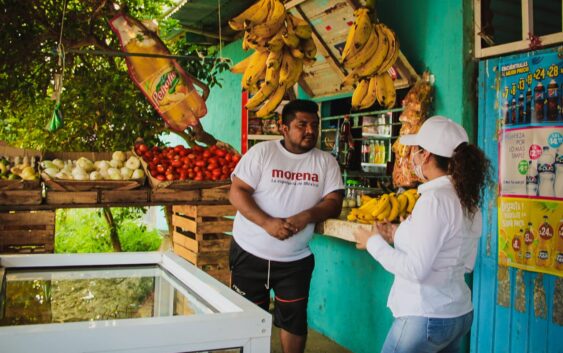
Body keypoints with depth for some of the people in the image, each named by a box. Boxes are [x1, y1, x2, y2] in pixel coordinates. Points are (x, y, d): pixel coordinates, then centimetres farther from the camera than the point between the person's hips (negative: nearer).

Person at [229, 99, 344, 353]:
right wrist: (267, 222, -25)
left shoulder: (326, 161, 1)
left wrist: (307, 216, -24)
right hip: (250, 253, -1)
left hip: (296, 259, 2)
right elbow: (237, 192, -11)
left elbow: (334, 203, -3)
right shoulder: (262, 152, -6)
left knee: (294, 320, 10)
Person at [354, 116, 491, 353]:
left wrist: (374, 242, -8)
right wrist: (400, 235, 11)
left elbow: (415, 270, -23)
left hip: (425, 318, -8)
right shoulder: (468, 199, 6)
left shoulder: (434, 199, -20)